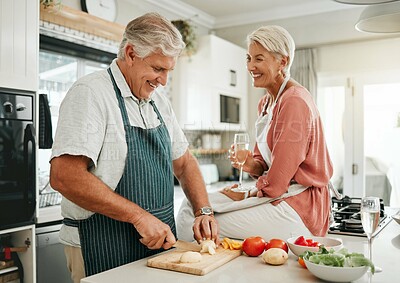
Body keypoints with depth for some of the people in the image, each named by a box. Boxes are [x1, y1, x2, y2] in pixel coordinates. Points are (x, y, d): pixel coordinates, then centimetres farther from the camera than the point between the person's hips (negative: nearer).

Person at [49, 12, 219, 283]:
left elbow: (183, 163, 14)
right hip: (104, 250, -7)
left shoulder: (159, 101, 8)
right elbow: (64, 176, -25)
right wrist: (139, 216, -23)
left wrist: (204, 211, -1)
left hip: (160, 240, 7)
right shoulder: (90, 93, -16)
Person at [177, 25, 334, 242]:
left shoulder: (294, 102, -18)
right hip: (274, 195, 9)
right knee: (190, 209, -2)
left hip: (297, 206, -8)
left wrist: (246, 195, -3)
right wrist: (252, 165, -6)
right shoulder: (265, 102, 12)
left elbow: (278, 180, -18)